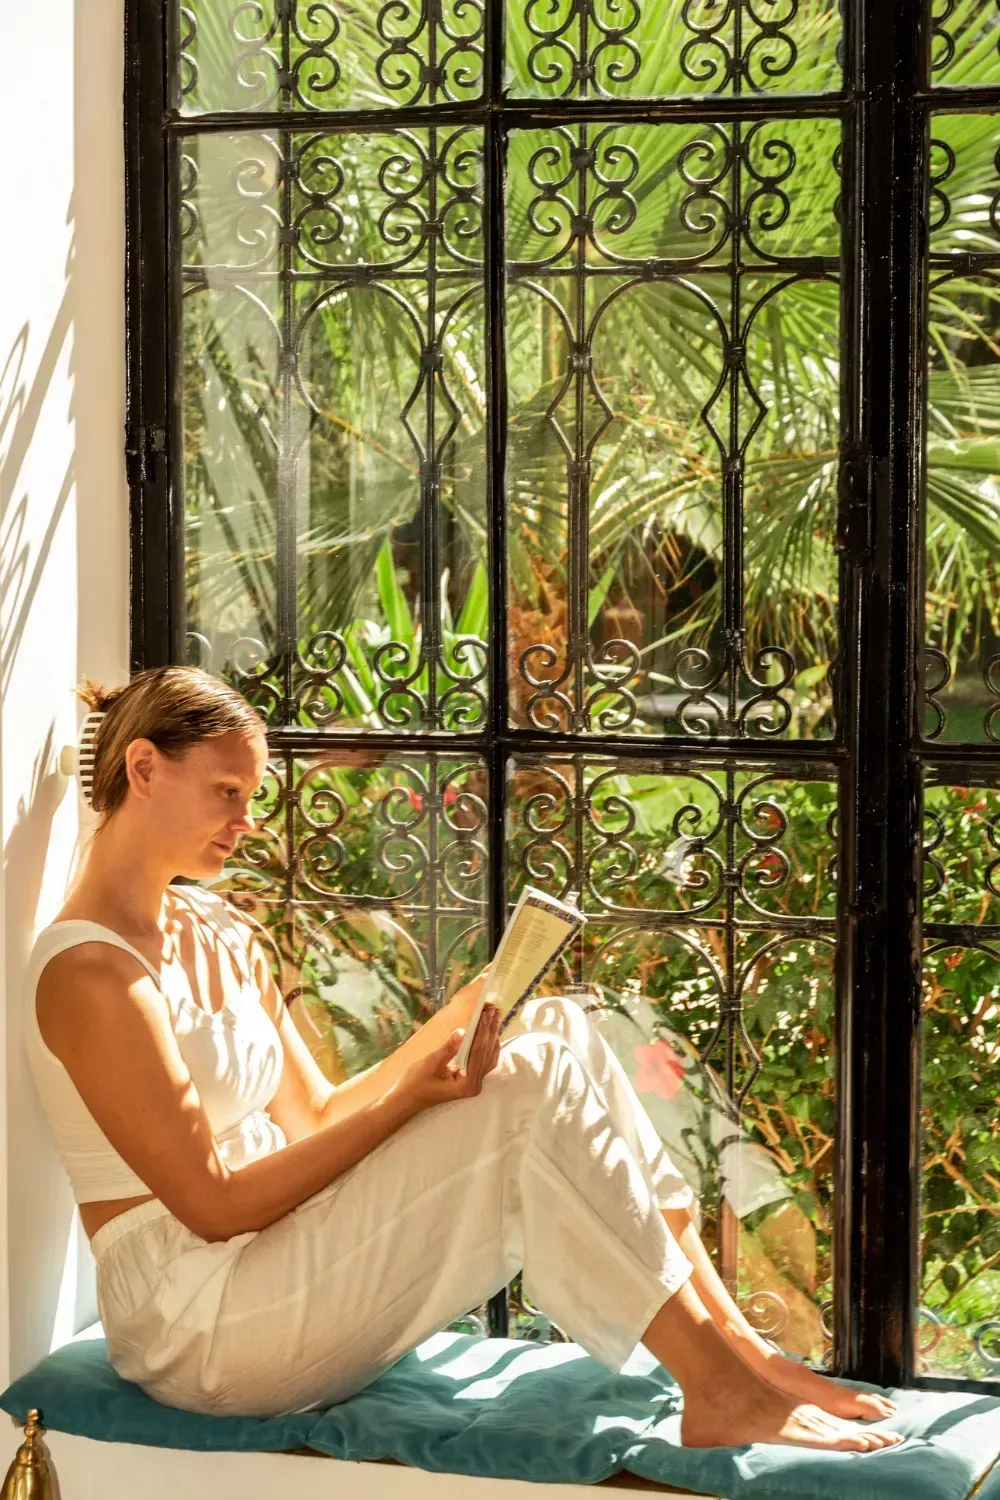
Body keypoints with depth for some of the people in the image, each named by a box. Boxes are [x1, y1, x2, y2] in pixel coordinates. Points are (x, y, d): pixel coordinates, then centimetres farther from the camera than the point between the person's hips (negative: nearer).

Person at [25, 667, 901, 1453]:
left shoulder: (220, 938, 14)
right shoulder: (89, 972, -15)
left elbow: (313, 1118, 13)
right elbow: (211, 1202, -17)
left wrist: (451, 1031, -2)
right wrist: (408, 1096, -18)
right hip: (192, 1319, -9)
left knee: (557, 1032, -5)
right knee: (533, 1087, -21)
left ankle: (734, 1346, -8)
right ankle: (722, 1394, -16)